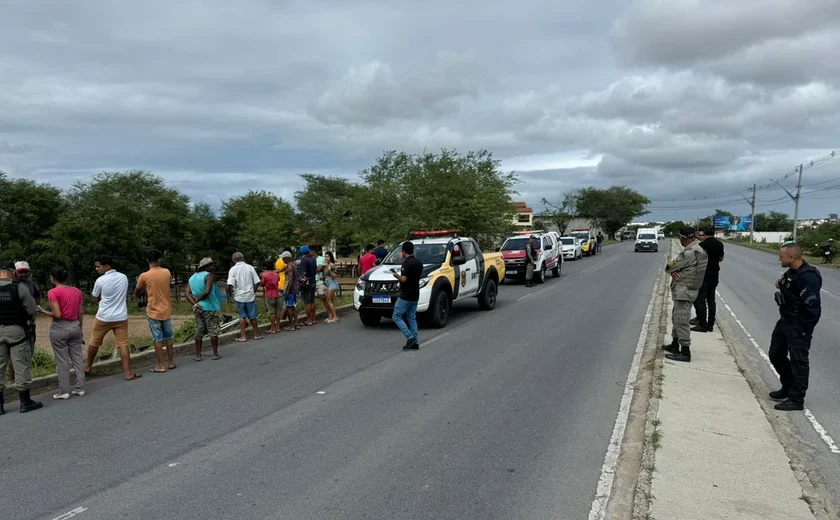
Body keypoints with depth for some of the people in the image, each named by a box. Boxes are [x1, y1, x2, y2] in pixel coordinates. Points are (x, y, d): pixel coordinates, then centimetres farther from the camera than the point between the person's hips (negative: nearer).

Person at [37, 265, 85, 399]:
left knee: (62, 361, 3)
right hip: (75, 326, 5)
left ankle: (64, 391, 9)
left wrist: (43, 311, -2)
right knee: (78, 358, 10)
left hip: (59, 328, -5)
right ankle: (80, 388, 14)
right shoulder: (77, 291, 6)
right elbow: (81, 313, 8)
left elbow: (57, 314, -18)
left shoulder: (53, 292, -12)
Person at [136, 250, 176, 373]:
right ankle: (171, 363, 20)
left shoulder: (144, 276, -12)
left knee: (158, 339, 1)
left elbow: (137, 292, 5)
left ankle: (160, 366, 5)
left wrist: (140, 297, 27)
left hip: (153, 312, -3)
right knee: (168, 337, 13)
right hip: (166, 311, 4)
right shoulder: (167, 272, -2)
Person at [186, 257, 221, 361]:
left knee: (199, 331, 12)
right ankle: (215, 354, 8)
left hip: (198, 308, 6)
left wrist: (195, 303, -8)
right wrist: (198, 299, -7)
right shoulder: (209, 276, -11)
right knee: (213, 331, 3)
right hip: (210, 307, -6)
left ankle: (198, 355, 13)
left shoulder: (192, 277, 12)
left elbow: (186, 293, 2)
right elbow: (207, 291, -23)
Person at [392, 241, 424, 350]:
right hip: (415, 295, 8)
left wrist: (397, 276, -4)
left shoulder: (406, 263, -18)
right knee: (412, 318, 14)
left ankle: (410, 338, -8)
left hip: (405, 296, -8)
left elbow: (403, 279, -24)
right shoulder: (419, 263, 8)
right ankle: (415, 342, 11)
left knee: (396, 317, 1)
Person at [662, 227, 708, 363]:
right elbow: (678, 267, 10)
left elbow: (669, 268, -15)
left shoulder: (689, 253, -21)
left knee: (681, 321, -8)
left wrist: (670, 267, 7)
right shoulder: (699, 250, 12)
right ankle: (675, 345, 31)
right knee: (676, 318, 20)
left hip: (683, 291, -11)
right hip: (688, 290, 11)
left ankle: (685, 352, -6)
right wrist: (674, 271, -10)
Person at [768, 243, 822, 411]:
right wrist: (782, 285, 1)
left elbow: (813, 306, -27)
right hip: (785, 321, 10)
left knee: (798, 361, 0)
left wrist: (804, 328, -18)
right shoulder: (792, 272, 5)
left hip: (799, 326, -10)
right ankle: (788, 388, 36)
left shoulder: (807, 277, -24)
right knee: (776, 354, 19)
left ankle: (796, 400, 11)